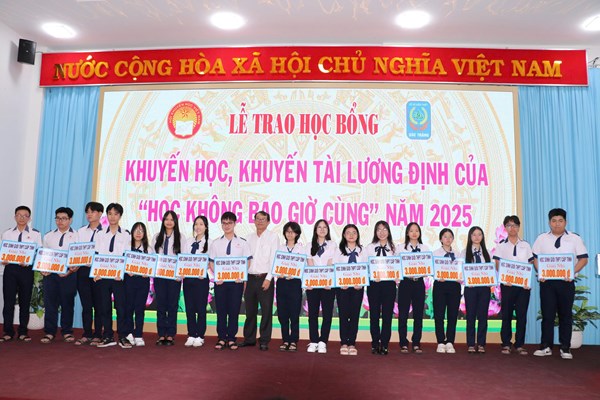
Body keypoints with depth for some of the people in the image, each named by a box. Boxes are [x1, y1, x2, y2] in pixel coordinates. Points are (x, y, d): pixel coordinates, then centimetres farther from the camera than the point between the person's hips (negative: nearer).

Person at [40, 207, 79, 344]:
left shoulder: (75, 236, 3)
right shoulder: (48, 236, 14)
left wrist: (71, 270, -16)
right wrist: (42, 269, -3)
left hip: (69, 274, -3)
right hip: (50, 273, 3)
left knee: (68, 303, 4)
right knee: (50, 302, 3)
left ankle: (67, 332, 14)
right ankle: (49, 332, 12)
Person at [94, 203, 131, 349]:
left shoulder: (125, 235, 6)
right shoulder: (100, 235, 12)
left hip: (118, 276, -2)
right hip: (102, 275, 2)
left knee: (120, 306, -3)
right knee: (105, 306, 6)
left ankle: (123, 337, 5)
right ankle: (108, 337, 15)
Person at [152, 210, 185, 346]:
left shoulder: (181, 237, 3)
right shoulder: (157, 237, 12)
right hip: (159, 275, 2)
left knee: (172, 304, 2)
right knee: (160, 304, 5)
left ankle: (170, 335, 10)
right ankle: (161, 335, 12)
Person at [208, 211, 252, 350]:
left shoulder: (242, 243, 4)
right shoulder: (216, 243, 8)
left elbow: (248, 261, 2)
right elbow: (211, 262, 7)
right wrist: (217, 276, -7)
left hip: (236, 281, -1)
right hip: (220, 281, 1)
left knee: (234, 310, 2)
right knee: (221, 310, 5)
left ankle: (231, 338, 13)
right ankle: (221, 338, 15)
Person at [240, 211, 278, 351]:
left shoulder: (272, 236, 2)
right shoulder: (250, 238, 14)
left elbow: (273, 259, -5)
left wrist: (268, 278, -13)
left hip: (265, 278, -4)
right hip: (250, 278, 4)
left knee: (266, 311, -1)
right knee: (250, 310, 11)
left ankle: (264, 341, 8)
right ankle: (249, 339, 22)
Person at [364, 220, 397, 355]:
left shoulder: (394, 248, 8)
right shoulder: (369, 247, 7)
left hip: (389, 284, 0)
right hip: (374, 284, 0)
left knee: (387, 314, 2)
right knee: (374, 314, 5)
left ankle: (384, 344, 11)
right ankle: (375, 344, 15)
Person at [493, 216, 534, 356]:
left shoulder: (525, 245, 10)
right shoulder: (501, 245, 5)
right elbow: (497, 265, -1)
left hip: (523, 284, 2)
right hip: (507, 284, -1)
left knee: (522, 315, 3)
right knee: (506, 314, 2)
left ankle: (519, 345, 12)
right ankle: (506, 344, 10)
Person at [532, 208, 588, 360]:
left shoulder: (575, 238, 3)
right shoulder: (541, 239, 7)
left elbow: (583, 258, 1)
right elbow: (535, 258, 9)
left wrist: (572, 272, -13)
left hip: (566, 282, -1)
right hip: (547, 281, 1)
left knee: (566, 315, 7)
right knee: (547, 314, 3)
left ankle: (565, 348, 17)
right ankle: (546, 346, 11)